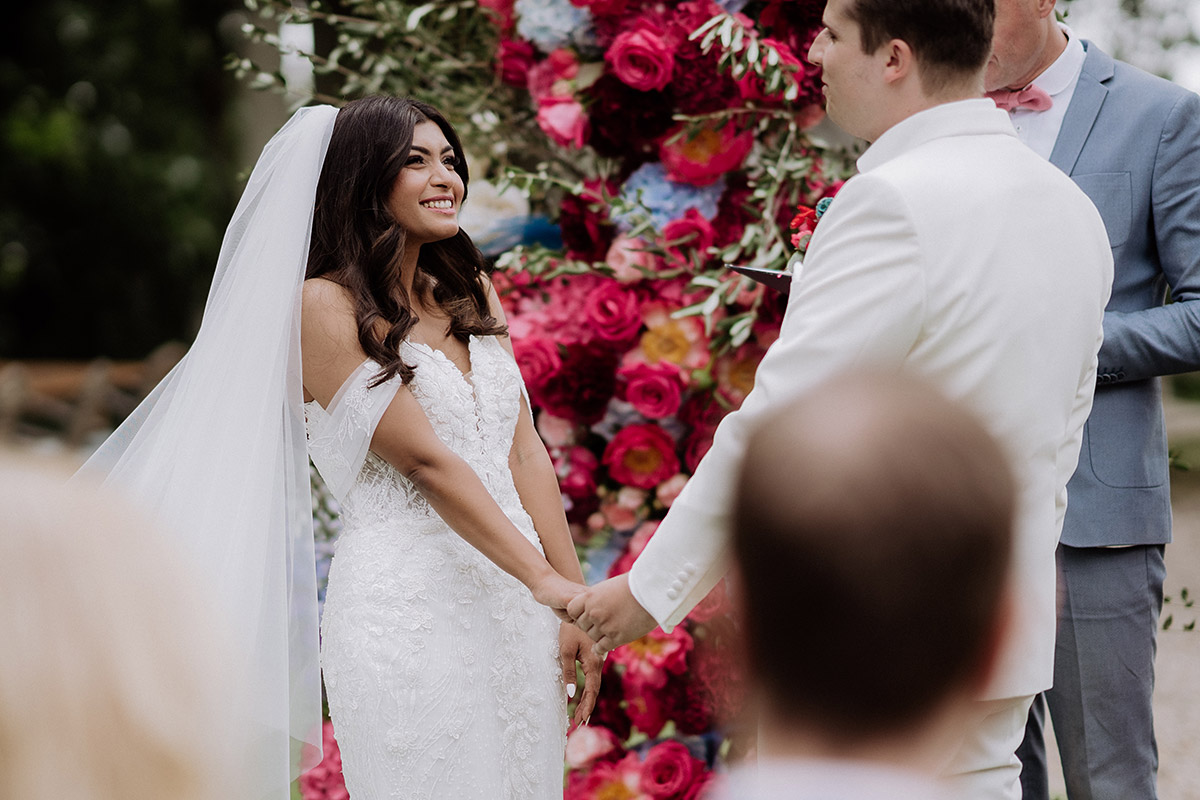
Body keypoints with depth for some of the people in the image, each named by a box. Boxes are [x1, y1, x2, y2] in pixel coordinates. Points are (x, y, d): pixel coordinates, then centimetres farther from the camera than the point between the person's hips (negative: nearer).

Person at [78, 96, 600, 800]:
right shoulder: (326, 305, -7)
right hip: (404, 610, -6)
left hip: (514, 611, 7)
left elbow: (525, 452, 11)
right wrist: (543, 579, -17)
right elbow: (423, 460, -14)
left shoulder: (473, 293, 15)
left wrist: (577, 607, 6)